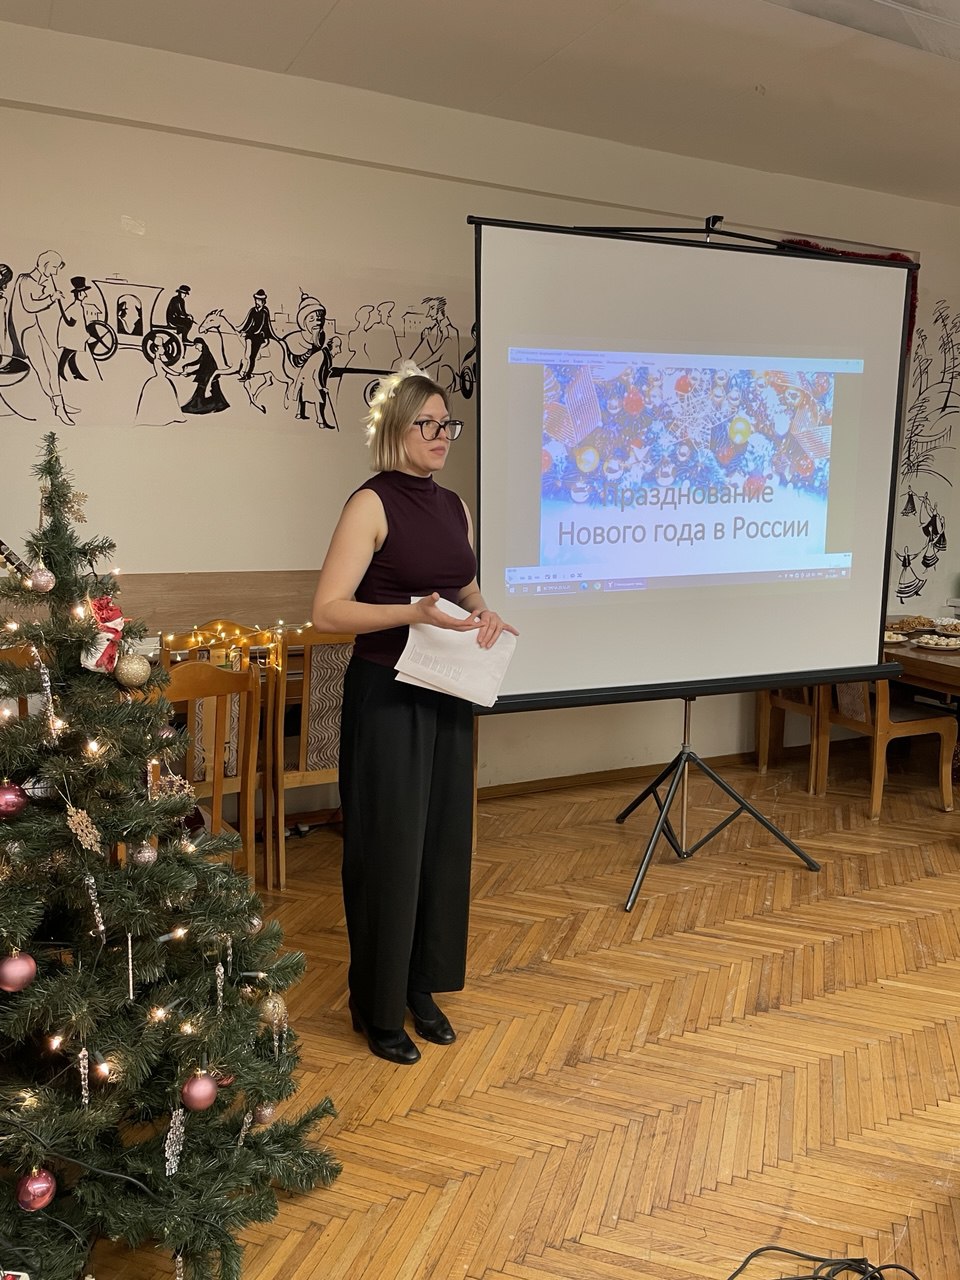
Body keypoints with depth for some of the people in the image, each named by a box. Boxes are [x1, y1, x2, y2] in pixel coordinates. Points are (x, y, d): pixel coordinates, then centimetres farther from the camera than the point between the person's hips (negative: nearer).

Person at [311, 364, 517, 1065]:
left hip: (449, 694, 7)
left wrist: (484, 613, 2)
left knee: (445, 842, 13)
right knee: (388, 847, 2)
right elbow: (328, 610, -17)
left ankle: (423, 988, 31)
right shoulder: (372, 504, -11)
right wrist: (414, 611, -27)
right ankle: (377, 1006, 22)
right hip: (386, 696, -7)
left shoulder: (455, 506, 10)